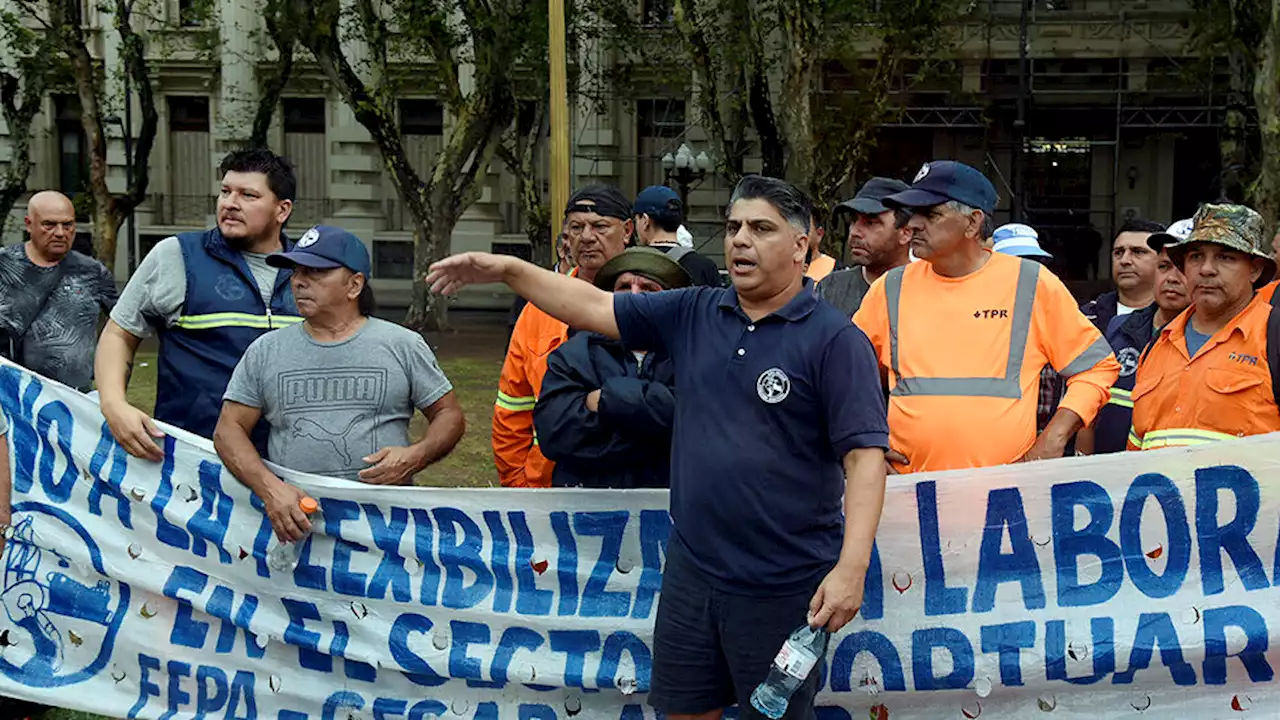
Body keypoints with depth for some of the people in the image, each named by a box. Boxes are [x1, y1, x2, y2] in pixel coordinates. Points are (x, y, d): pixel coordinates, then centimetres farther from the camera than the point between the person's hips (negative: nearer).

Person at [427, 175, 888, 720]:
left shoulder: (835, 340, -10)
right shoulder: (694, 315, 7)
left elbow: (864, 454, -15)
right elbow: (595, 307, 11)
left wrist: (851, 567, -23)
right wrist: (508, 270, 1)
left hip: (783, 588, -5)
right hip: (691, 571, 6)